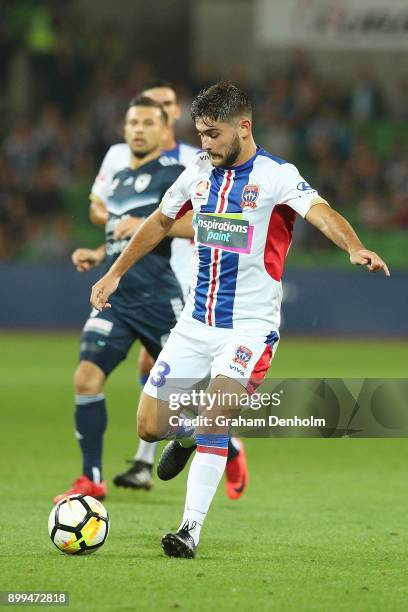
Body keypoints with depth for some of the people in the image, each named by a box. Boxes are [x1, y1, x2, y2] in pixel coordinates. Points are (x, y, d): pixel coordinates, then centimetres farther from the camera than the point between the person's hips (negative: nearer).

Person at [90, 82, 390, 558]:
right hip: (196, 320, 6)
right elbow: (160, 222, 21)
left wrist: (355, 248, -50)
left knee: (214, 418, -23)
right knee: (149, 427, 4)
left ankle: (191, 530, -15)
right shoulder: (199, 172, 5)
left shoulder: (276, 176, -13)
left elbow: (321, 213, -31)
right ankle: (185, 434, 40)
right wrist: (115, 273, 24)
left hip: (250, 326, -5)